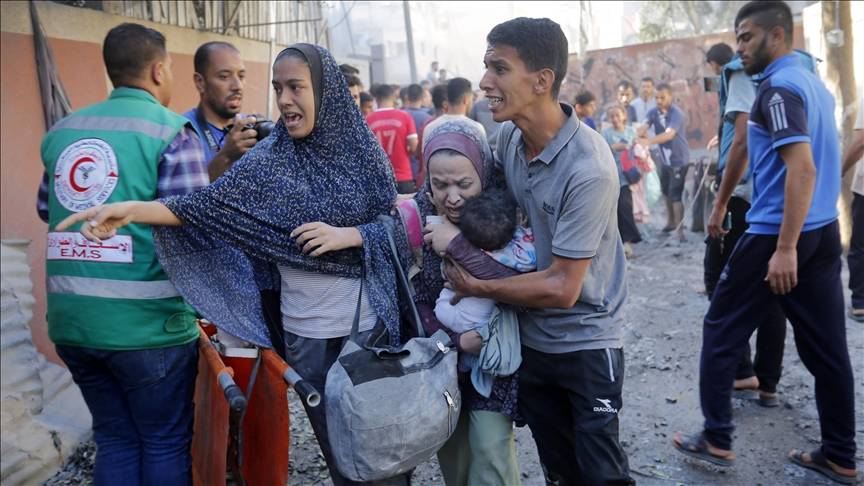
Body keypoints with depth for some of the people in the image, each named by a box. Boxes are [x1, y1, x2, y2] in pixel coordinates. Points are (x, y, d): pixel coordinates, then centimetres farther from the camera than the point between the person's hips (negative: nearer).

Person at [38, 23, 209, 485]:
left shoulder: (62, 130, 11)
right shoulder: (172, 132, -8)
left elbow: (48, 211, 19)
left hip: (71, 320, 6)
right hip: (147, 322, -6)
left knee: (115, 440, 20)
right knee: (166, 445, 11)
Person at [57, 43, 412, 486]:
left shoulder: (361, 148, -3)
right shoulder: (268, 158, -3)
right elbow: (208, 204, -12)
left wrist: (348, 235, -17)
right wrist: (131, 209, -25)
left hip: (368, 320, 0)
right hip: (305, 329, 1)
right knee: (332, 433, 13)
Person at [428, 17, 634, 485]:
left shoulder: (589, 170, -26)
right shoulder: (507, 136, -4)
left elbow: (562, 288, -23)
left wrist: (473, 285, -15)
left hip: (585, 344, -6)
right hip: (529, 338, 6)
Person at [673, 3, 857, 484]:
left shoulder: (779, 87, -14)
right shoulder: (816, 85, 15)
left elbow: (802, 166, -24)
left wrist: (785, 247, -25)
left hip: (778, 234, -9)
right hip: (825, 231, 9)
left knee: (722, 331, 5)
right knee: (827, 346, 11)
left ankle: (717, 440, 14)